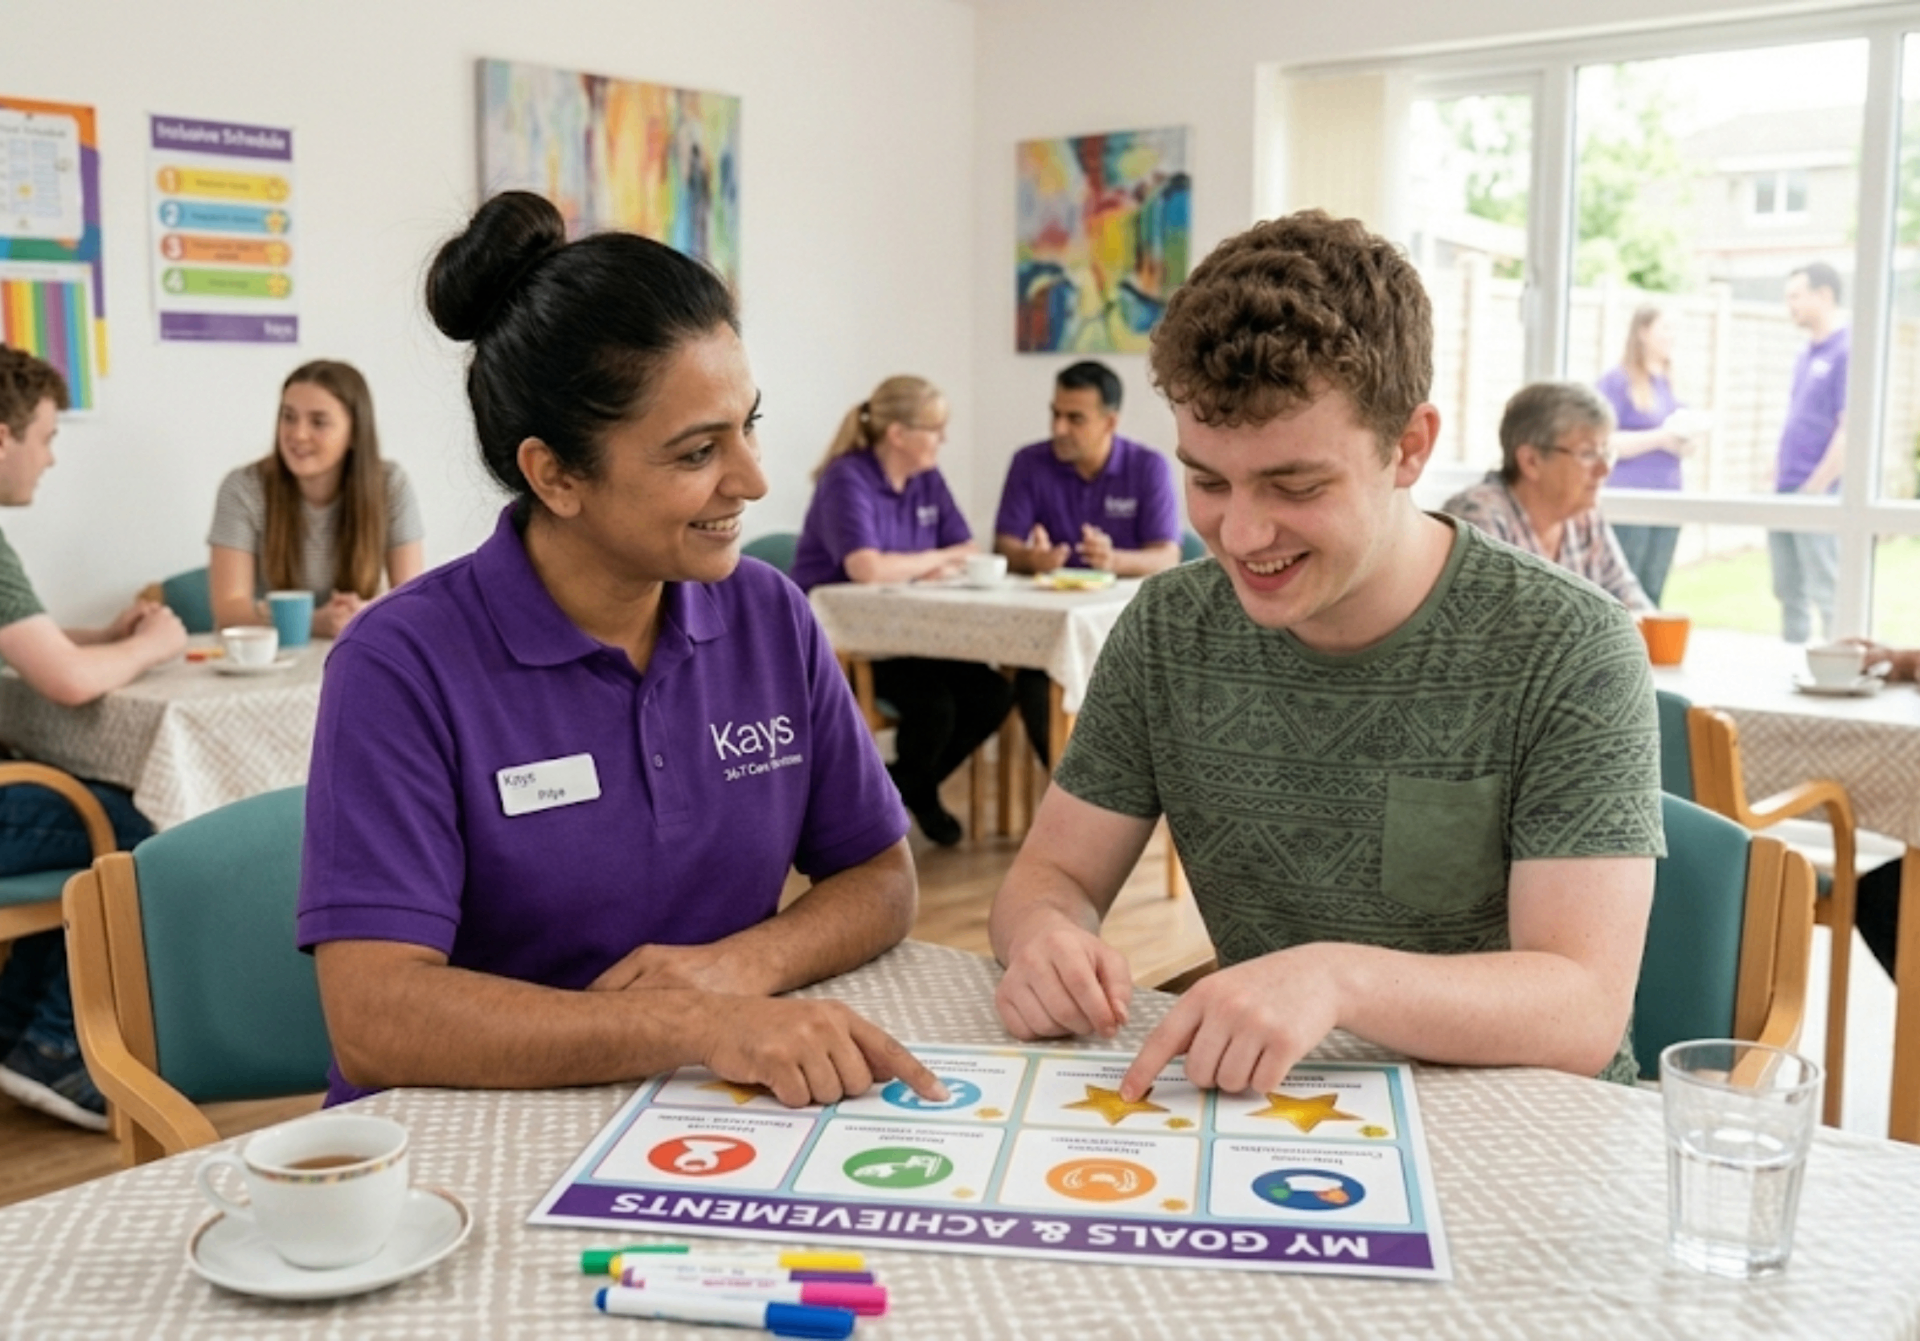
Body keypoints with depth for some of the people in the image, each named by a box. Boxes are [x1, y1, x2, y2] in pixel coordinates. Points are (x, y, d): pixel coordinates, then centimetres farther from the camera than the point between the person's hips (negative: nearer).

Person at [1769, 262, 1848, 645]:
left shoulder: (1847, 352, -11)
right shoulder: (1807, 355, 16)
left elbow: (1849, 431, -16)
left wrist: (1813, 489, -15)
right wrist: (1778, 480, 15)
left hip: (1819, 497, -9)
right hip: (1786, 495, 9)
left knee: (1827, 593, -5)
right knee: (1788, 592, 12)